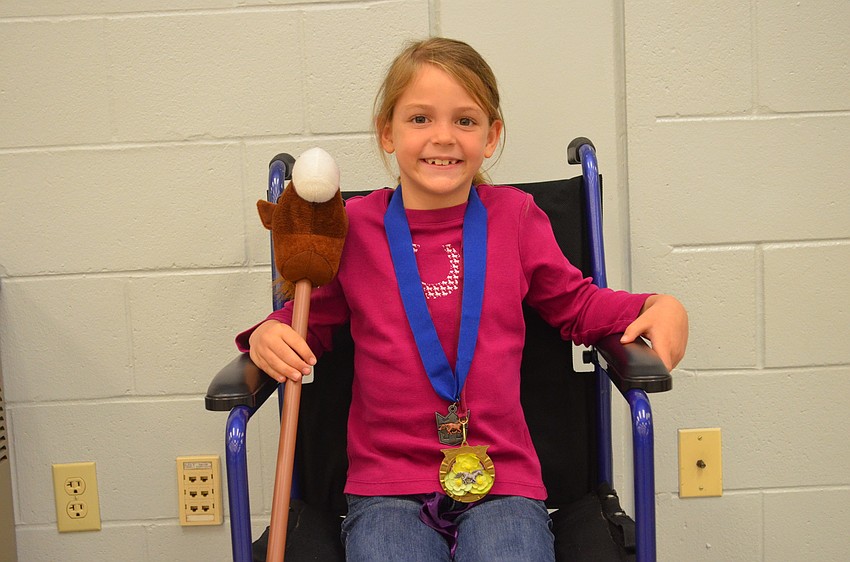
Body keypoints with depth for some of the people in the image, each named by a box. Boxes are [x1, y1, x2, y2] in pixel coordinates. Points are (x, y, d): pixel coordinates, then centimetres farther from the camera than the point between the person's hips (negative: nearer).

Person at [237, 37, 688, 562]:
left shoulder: (515, 217, 7)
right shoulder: (353, 227, 5)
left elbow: (577, 305, 17)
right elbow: (312, 318, 17)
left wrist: (658, 307, 1)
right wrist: (270, 335, -5)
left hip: (502, 482, 1)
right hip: (387, 487, 0)